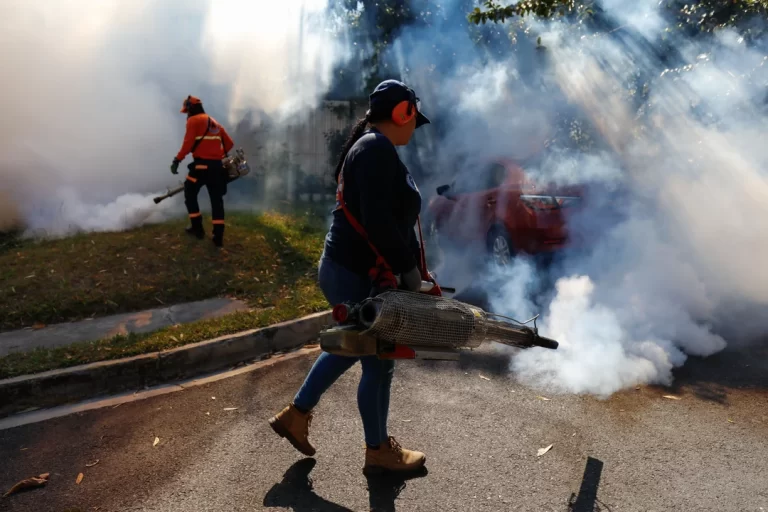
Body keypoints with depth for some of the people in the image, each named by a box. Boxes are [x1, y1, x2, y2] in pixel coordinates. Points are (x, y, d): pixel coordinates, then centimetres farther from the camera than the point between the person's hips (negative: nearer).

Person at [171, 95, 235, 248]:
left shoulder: (193, 120, -1)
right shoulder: (215, 123, 20)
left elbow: (188, 143, -12)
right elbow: (229, 144, 18)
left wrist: (177, 160, -10)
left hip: (201, 165, -6)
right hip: (217, 166, 6)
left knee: (190, 195, 14)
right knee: (217, 200, 7)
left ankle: (197, 228, 14)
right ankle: (218, 237, 3)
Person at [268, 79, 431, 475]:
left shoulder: (371, 148, 16)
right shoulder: (377, 149, -18)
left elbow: (393, 217, 16)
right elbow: (377, 221, -27)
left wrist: (410, 267, 15)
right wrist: (409, 269, -17)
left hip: (347, 269, 11)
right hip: (356, 275, -11)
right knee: (378, 362, 6)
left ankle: (295, 414, 38)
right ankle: (378, 451, 29)